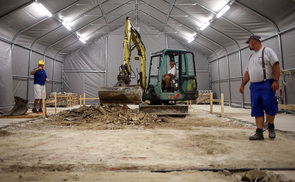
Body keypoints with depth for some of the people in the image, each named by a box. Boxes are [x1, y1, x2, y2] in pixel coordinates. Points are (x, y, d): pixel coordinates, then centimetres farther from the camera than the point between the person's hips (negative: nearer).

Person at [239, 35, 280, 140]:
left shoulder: (267, 51, 0)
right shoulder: (251, 57, 22)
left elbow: (276, 65, -9)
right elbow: (247, 73, 22)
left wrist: (276, 80, -18)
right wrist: (242, 85, 17)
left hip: (267, 84, -7)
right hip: (254, 86, 7)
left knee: (268, 106, -7)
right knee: (257, 109, 2)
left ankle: (271, 127, 17)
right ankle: (259, 133, 4)